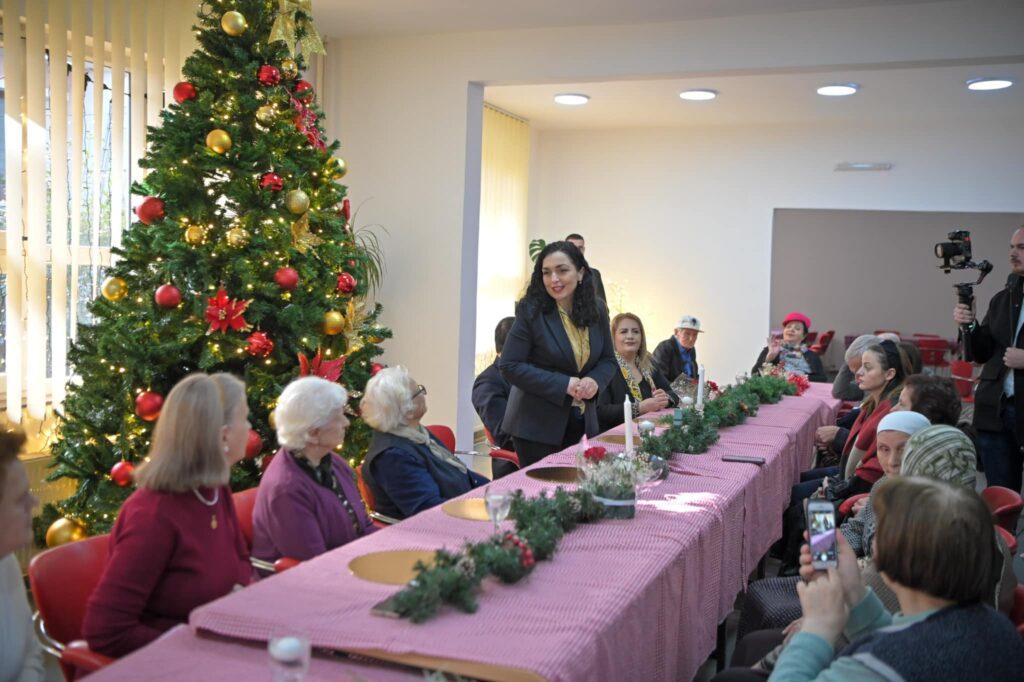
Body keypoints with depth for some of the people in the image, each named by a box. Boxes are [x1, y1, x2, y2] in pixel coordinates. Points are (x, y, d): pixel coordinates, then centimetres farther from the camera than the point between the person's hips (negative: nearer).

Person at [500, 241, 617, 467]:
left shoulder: (597, 310, 2)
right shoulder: (531, 311, -12)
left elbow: (608, 359, 11)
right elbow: (510, 366, -14)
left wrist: (595, 381, -12)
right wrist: (563, 384, -20)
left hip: (582, 423, 5)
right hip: (537, 425, -5)